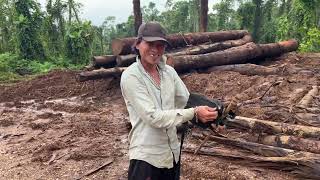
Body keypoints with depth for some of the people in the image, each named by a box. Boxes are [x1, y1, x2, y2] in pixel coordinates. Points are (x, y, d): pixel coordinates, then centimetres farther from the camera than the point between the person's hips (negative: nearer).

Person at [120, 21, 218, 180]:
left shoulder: (169, 72, 1)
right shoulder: (130, 76, -17)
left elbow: (187, 101, 6)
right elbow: (153, 117, -25)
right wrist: (194, 113, -28)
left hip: (173, 153, 6)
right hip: (146, 156, -6)